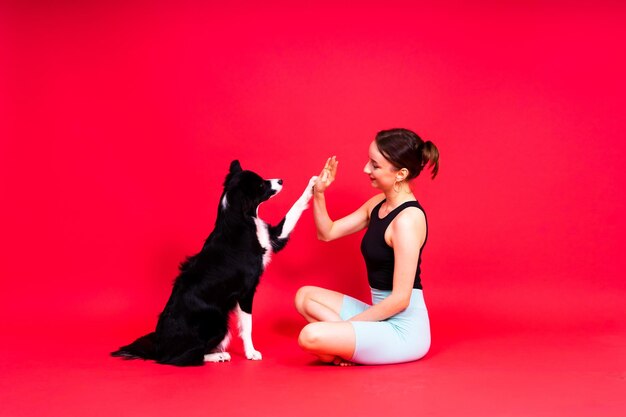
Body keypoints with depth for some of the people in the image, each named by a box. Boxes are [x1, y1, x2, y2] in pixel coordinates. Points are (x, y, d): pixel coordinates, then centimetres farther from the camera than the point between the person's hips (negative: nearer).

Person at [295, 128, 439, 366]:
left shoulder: (408, 219, -22)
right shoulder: (377, 204, 5)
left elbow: (400, 299, -22)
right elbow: (328, 233, 13)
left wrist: (347, 323, -13)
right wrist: (319, 194, -4)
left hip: (404, 329, -9)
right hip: (382, 315, 9)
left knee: (311, 336, -25)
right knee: (305, 296, 11)